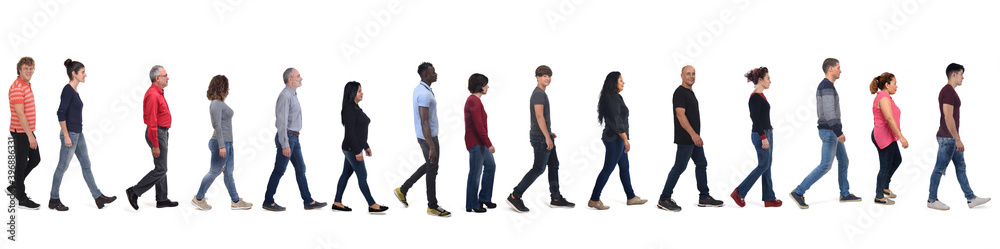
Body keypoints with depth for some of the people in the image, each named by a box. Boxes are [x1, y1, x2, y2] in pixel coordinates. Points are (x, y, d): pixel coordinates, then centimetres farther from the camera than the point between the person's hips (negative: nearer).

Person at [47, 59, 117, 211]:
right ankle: (54, 200, 10)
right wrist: (66, 136, -22)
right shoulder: (67, 90, -16)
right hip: (70, 134, -9)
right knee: (62, 167, 0)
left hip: (78, 134, 9)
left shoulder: (75, 90, 11)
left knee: (86, 165, 10)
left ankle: (98, 197, 13)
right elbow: (61, 113, -21)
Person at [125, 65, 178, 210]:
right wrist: (155, 145, -23)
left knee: (161, 168, 13)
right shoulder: (152, 95, -20)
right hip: (157, 134, -11)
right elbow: (151, 122, -23)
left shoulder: (158, 93, 13)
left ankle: (162, 199, 18)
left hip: (161, 133, 11)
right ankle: (134, 192, -3)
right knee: (160, 170, -8)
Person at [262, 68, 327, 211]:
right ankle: (268, 202, 5)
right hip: (286, 138, -10)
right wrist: (285, 145, -23)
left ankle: (308, 201, 11)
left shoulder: (292, 95, 15)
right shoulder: (285, 96, -17)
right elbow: (282, 121, -21)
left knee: (300, 169, 9)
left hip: (293, 138, 10)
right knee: (279, 171, -3)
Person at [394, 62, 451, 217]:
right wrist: (432, 147, -29)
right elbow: (424, 122, -29)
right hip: (429, 137, -10)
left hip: (423, 136, 10)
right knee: (432, 171, 3)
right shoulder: (425, 94, -25)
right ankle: (432, 206, 16)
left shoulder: (418, 89, 8)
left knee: (429, 166, 23)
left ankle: (403, 190, 25)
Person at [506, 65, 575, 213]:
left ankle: (556, 199, 16)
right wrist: (547, 137, -25)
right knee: (538, 168, -8)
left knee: (554, 165, 12)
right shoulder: (539, 94, -16)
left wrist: (548, 133, 23)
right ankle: (515, 196, -7)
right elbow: (539, 116, -24)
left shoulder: (540, 94, 15)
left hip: (544, 136, 10)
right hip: (540, 137, -10)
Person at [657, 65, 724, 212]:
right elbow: (680, 115, -24)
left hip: (694, 138, 10)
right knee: (680, 167, -7)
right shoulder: (680, 92, -15)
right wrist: (693, 134, -29)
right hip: (685, 139, -10)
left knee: (701, 164, 11)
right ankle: (664, 200, -3)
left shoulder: (690, 92, 16)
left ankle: (704, 198, 17)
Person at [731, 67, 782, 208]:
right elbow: (755, 118, -21)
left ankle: (769, 198, 12)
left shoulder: (761, 96, 13)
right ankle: (739, 192, 1)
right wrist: (763, 137, -22)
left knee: (767, 166, 9)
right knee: (763, 165, -5)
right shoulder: (755, 97, -17)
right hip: (760, 134, -10)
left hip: (766, 133, 10)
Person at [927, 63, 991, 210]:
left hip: (952, 138, 11)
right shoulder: (948, 92, -19)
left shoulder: (949, 91, 14)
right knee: (940, 169, -1)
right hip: (947, 137, -11)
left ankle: (971, 198, 15)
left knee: (961, 167, 12)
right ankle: (932, 200, 6)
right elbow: (948, 118, -24)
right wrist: (957, 139, -24)